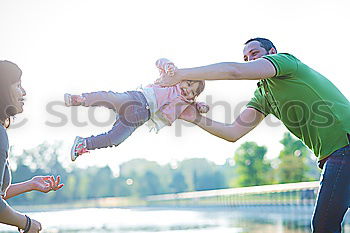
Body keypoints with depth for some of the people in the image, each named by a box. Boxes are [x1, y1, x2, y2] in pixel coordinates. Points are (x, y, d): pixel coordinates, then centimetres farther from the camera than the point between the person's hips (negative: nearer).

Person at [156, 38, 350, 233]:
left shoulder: (286, 60, -4)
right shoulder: (262, 96, 21)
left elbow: (235, 71, -20)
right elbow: (233, 133, 13)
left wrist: (180, 75, -15)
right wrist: (195, 118, 5)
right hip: (331, 156, 10)